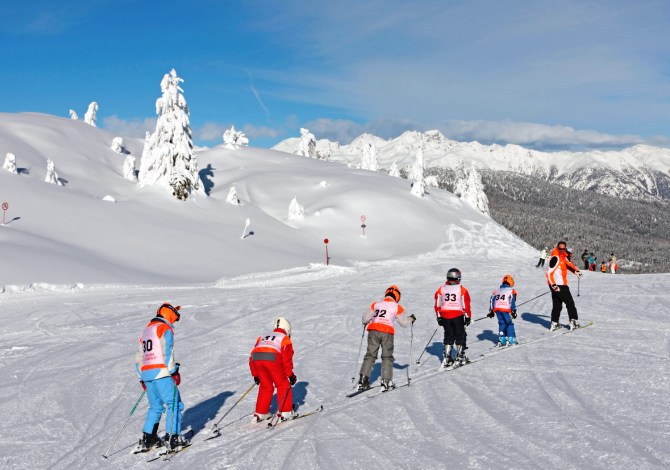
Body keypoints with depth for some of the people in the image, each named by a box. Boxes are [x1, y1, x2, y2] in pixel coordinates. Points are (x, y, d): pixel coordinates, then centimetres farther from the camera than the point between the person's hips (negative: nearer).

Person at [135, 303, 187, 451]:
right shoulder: (165, 329, -2)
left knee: (155, 406, 18)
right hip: (161, 372, -8)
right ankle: (173, 438, -11)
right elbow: (167, 353, -14)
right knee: (174, 404, -4)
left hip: (146, 373, 8)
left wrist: (142, 378, 28)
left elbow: (139, 357, 24)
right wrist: (174, 372, -11)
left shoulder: (146, 331, 23)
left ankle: (148, 439, 14)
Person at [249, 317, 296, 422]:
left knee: (265, 387, 21)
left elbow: (252, 358, 31)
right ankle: (285, 412, 11)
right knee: (283, 385, 13)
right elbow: (287, 358, 10)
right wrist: (290, 375, 15)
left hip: (256, 358, 5)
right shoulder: (285, 339, 23)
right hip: (272, 359, -5)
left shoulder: (262, 338, 36)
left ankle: (260, 413, 22)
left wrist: (255, 375, 35)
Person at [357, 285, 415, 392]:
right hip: (387, 332, -2)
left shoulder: (376, 304, 14)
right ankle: (386, 382, 3)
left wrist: (366, 323, 37)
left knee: (370, 355, 9)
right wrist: (411, 319, 32)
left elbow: (365, 318, 14)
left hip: (373, 330, 2)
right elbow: (404, 322, 13)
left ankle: (363, 381, 5)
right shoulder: (397, 307, 9)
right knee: (387, 357, 10)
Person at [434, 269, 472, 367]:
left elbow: (437, 304, 5)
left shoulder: (441, 289, 1)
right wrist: (468, 316, 4)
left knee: (448, 335, 13)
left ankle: (447, 357, 7)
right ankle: (460, 356, 12)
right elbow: (466, 305, -6)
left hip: (445, 316, 3)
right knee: (460, 335, 11)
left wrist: (439, 317, 13)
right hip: (458, 316, -3)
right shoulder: (462, 290, -8)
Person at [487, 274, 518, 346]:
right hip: (505, 309, -4)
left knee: (501, 323, 16)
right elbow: (512, 301, -4)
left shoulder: (497, 290, 21)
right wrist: (513, 311, -3)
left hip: (497, 309, 4)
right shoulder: (511, 290, 7)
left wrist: (491, 311, 21)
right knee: (509, 324, 9)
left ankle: (501, 340, 10)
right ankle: (511, 339, 4)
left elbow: (492, 300, 18)